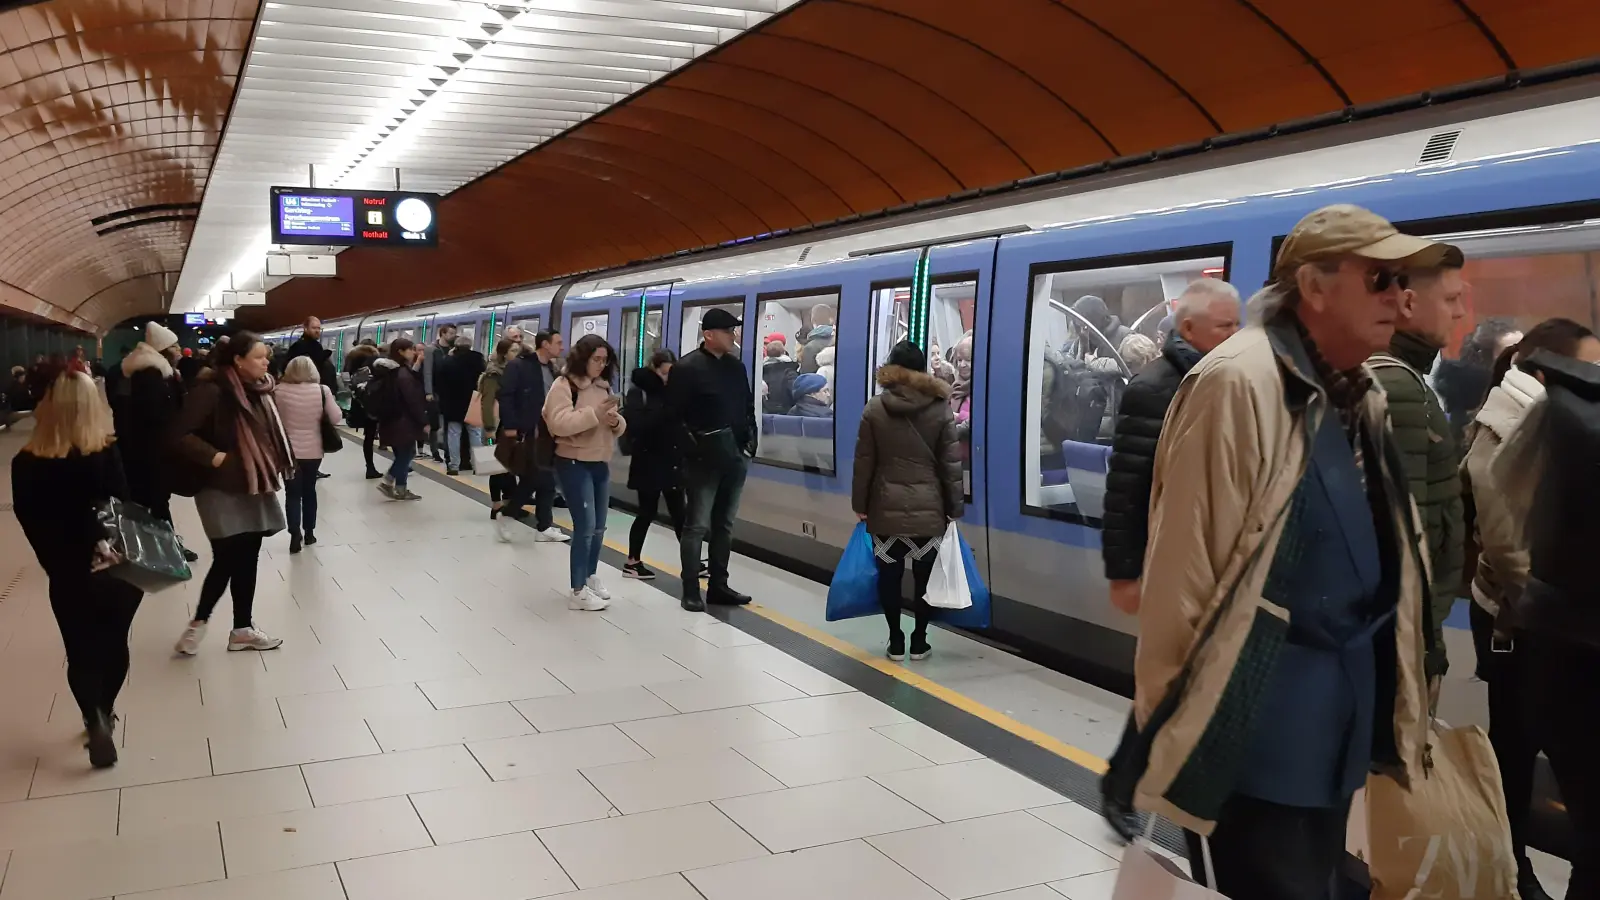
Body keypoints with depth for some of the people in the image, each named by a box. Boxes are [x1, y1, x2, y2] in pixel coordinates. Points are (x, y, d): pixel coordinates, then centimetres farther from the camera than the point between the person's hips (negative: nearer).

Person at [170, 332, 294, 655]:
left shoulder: (259, 390, 8)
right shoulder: (212, 391, -16)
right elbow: (181, 435, -18)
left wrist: (274, 467, 6)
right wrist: (215, 457, -21)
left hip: (255, 487, 8)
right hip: (224, 489, -7)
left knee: (247, 560, 12)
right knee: (227, 560, -5)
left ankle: (242, 628, 21)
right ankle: (198, 623, 15)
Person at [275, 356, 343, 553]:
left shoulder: (279, 391, -9)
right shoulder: (322, 390, -8)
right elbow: (336, 418, -6)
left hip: (288, 450, -1)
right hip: (313, 450, 1)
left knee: (293, 493, 4)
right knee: (309, 490, 17)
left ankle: (295, 535, -9)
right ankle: (309, 533, 25)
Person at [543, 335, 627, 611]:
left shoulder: (603, 386, 13)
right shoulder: (564, 385, -10)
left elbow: (617, 426, 16)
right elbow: (559, 423, -24)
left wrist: (616, 420, -8)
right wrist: (594, 413, -28)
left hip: (601, 463, 8)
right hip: (574, 463, -8)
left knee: (599, 527, 13)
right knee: (585, 527, -11)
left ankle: (591, 578, 30)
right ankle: (578, 592, -4)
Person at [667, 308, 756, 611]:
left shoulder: (736, 365, 11)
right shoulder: (687, 367, -9)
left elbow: (748, 407, 18)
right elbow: (674, 415, -11)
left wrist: (751, 440, 7)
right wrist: (692, 447, -16)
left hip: (735, 457, 7)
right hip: (703, 459, -6)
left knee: (724, 525, 12)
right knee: (697, 525, -1)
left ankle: (718, 586, 21)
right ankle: (691, 591, 7)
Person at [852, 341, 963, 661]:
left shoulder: (875, 408, 0)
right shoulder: (941, 408, -1)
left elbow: (864, 462, 2)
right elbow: (951, 464, 0)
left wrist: (860, 504, 9)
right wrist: (955, 507, 7)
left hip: (885, 506, 0)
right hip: (927, 507, 0)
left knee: (889, 574, 8)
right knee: (924, 576, 8)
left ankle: (896, 641, 13)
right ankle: (919, 641, 13)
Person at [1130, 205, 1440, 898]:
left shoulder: (1361, 399, 11)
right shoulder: (1238, 383, -18)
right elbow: (1184, 567, -20)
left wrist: (1378, 683, 20)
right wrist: (1175, 714, -16)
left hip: (1341, 711, 9)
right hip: (1257, 719, -9)